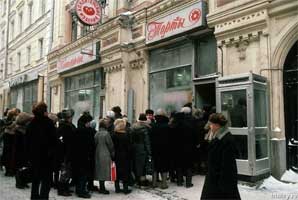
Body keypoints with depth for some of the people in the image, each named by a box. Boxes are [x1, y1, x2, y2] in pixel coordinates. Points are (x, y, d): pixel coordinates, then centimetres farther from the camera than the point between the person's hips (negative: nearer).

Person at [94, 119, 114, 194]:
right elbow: (110, 145, -9)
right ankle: (102, 189, 6)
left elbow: (95, 144, 8)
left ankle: (101, 188, 21)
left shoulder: (96, 134, 2)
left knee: (100, 171, 13)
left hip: (98, 155, 6)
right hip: (105, 155, -6)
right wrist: (112, 154, 2)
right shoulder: (106, 133, -15)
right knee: (104, 171, 1)